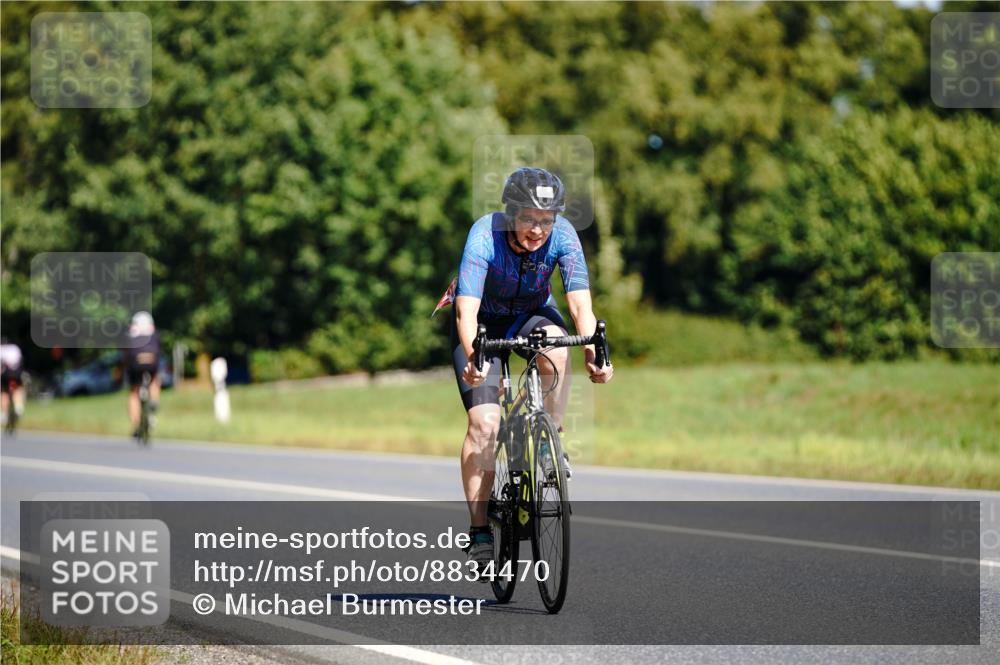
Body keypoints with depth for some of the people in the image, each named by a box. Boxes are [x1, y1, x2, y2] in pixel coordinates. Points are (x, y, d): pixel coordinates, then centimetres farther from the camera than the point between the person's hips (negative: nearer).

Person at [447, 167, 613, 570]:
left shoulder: (562, 236, -25)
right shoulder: (485, 235, -32)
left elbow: (580, 303, -32)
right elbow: (467, 310, -40)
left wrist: (593, 351, -50)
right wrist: (473, 356, -58)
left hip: (533, 313, 2)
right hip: (484, 321, -2)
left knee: (556, 346, -35)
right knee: (484, 421, -18)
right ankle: (479, 530, -9)